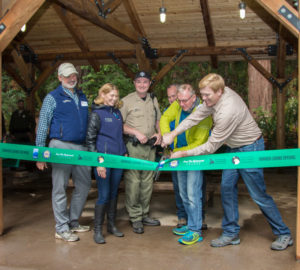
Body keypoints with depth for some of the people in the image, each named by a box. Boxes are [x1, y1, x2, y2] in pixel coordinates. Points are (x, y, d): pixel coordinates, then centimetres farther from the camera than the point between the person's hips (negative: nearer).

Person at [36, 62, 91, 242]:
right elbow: (42, 126, -3)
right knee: (60, 188, 0)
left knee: (84, 185, 12)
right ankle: (62, 229, 10)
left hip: (81, 148, 6)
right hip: (61, 147, -6)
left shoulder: (82, 97, 17)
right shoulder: (53, 98, 0)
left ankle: (73, 222, 26)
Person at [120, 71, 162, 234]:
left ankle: (144, 214, 22)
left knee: (148, 181, 10)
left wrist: (159, 134, 6)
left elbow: (158, 120, 24)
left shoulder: (153, 100, 15)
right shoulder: (127, 101, -3)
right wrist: (137, 133, -15)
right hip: (133, 146, -6)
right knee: (133, 182, -6)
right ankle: (135, 218, 4)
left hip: (150, 146, 6)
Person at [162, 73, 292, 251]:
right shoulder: (218, 95, -9)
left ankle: (284, 234, 17)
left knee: (258, 194, -1)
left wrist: (183, 154, -17)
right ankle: (231, 233, 18)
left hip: (249, 149, -9)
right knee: (227, 188, 7)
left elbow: (211, 147, -26)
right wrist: (173, 134, -10)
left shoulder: (228, 112, -34)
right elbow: (198, 115, -2)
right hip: (233, 148, 9)